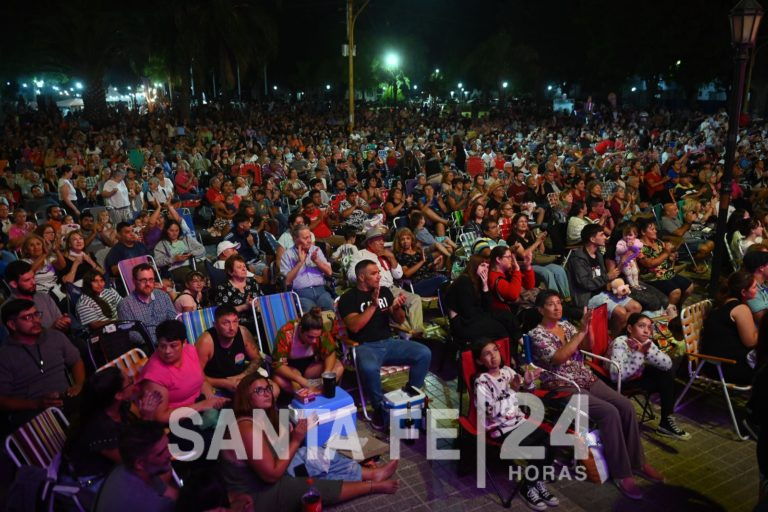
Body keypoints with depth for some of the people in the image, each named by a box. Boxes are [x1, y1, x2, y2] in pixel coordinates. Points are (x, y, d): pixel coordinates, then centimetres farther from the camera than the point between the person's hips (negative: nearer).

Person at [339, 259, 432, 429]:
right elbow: (354, 327, -16)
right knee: (369, 368, -39)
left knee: (424, 353, -14)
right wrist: (373, 305, -20)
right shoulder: (348, 298, -3)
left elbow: (399, 321, 13)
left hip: (389, 342, 5)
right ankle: (379, 408, -13)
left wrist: (397, 307, -9)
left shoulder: (384, 291, 12)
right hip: (365, 346, -5)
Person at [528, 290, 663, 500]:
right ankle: (621, 473, -14)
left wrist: (587, 327, -14)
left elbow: (587, 347, 5)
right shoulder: (537, 334, -9)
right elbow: (558, 358, -22)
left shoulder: (566, 324, 11)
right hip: (563, 387, -7)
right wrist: (581, 331, -23)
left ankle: (637, 461, 5)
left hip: (586, 378, 7)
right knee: (609, 412, -25)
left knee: (626, 406, -12)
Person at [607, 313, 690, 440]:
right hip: (617, 384, -7)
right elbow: (616, 376, -43)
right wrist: (639, 353, -40)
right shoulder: (620, 343, -31)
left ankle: (666, 421, 2)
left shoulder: (647, 343, -11)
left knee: (667, 372, -4)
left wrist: (648, 350, -33)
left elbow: (667, 364, -18)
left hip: (635, 377, 7)